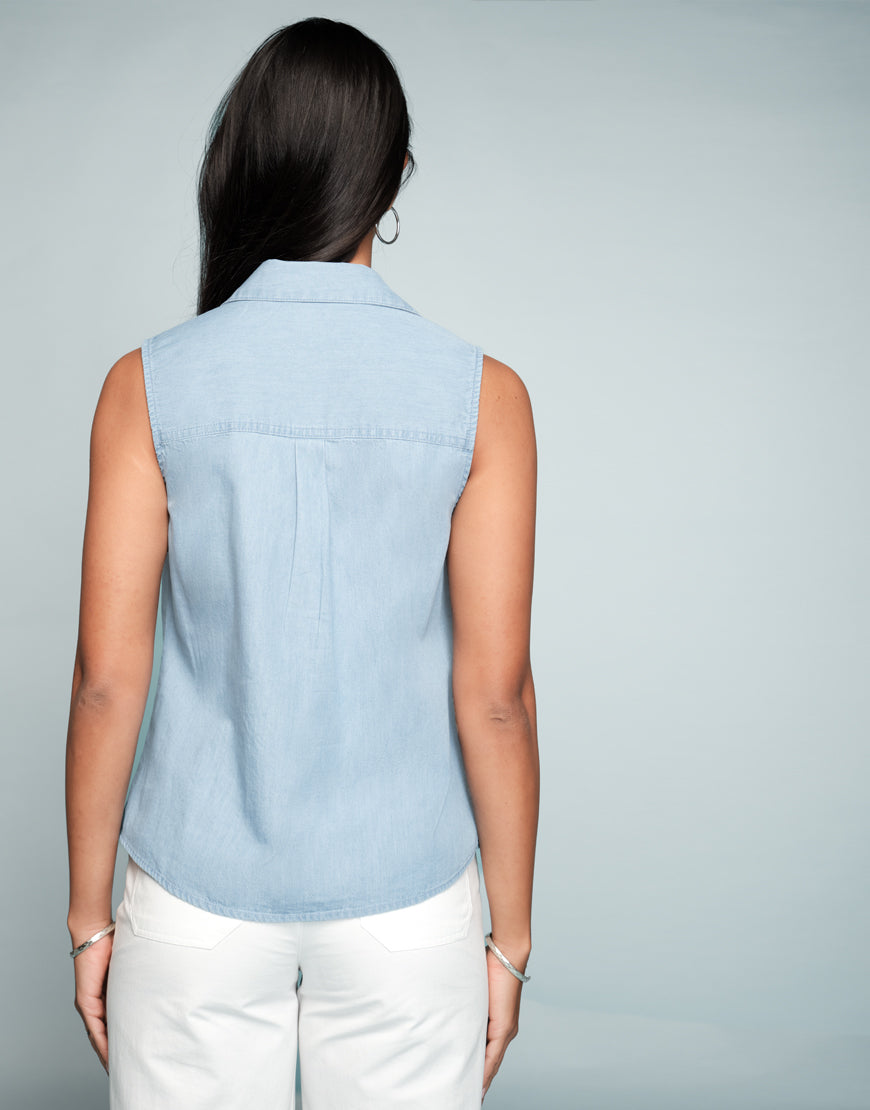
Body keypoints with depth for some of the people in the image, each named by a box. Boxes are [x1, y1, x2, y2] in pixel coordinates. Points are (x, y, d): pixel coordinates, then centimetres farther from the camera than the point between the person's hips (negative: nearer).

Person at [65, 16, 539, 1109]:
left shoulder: (148, 385, -10)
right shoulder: (481, 395, -10)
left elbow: (106, 679, -8)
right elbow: (495, 696, -9)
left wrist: (89, 916, 5)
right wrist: (509, 937, 3)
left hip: (198, 902, 1)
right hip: (405, 903, 0)